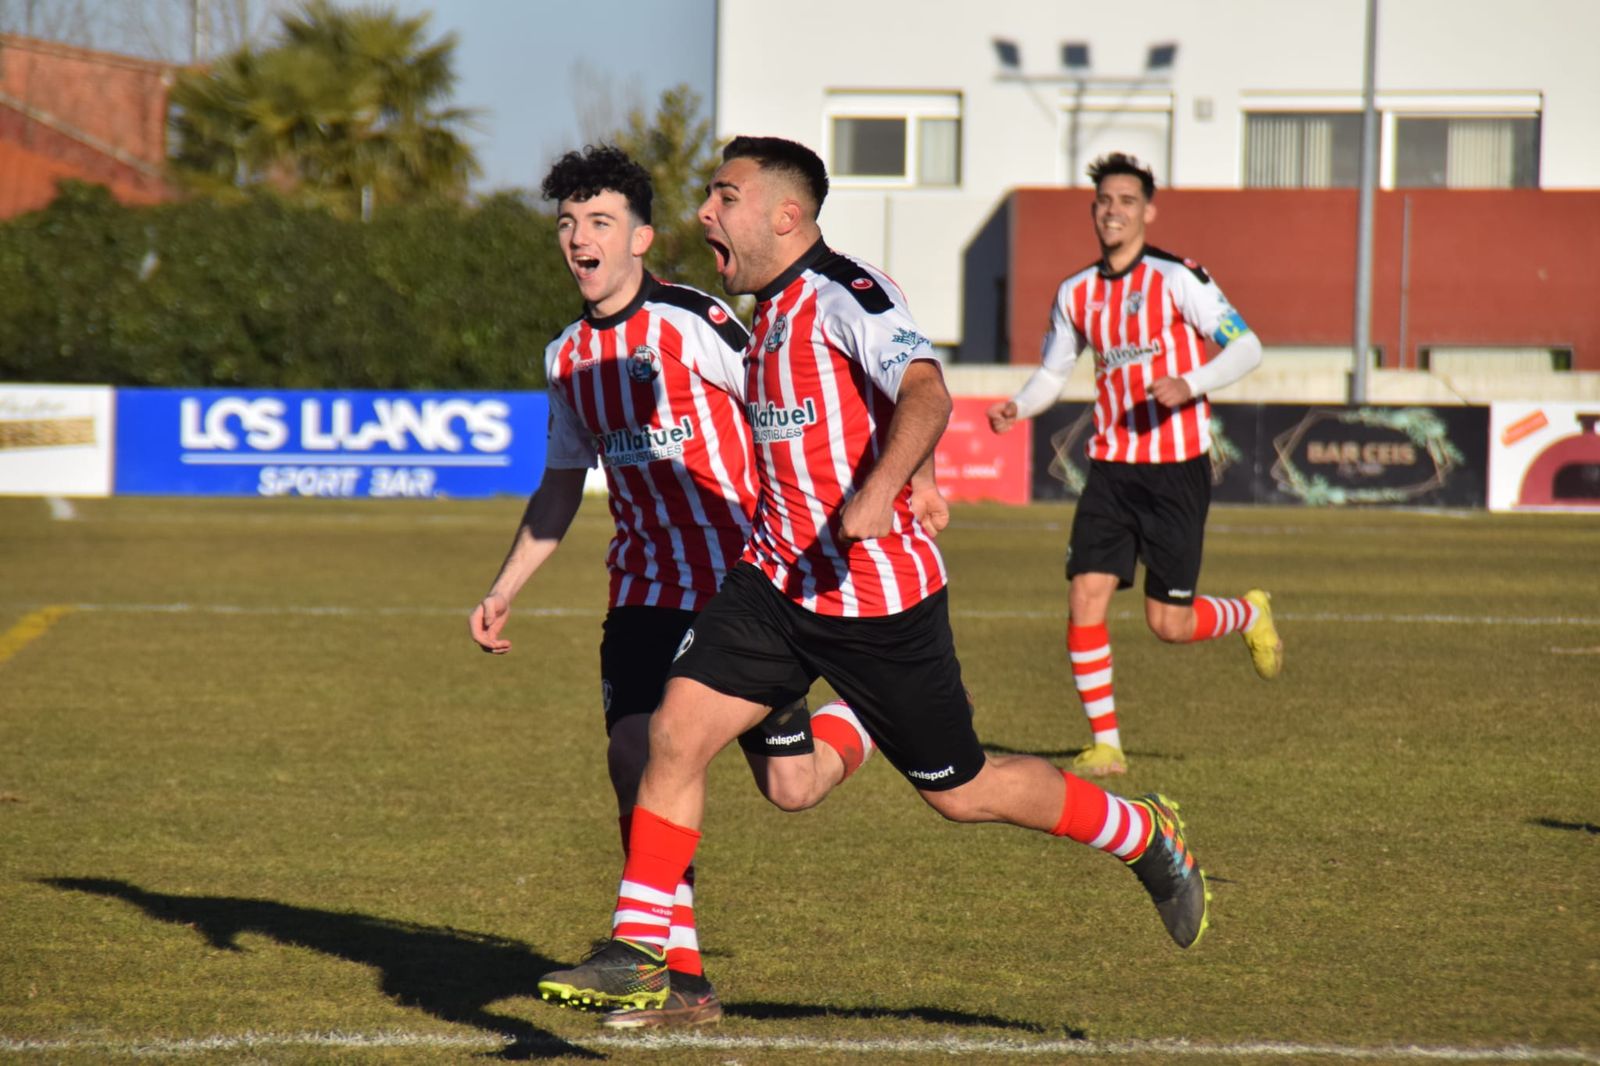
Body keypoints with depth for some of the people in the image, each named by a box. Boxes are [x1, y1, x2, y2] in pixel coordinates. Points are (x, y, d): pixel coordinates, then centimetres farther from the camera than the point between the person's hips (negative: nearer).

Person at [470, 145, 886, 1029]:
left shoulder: (692, 324, -11)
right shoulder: (569, 357, 11)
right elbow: (560, 489, 23)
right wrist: (503, 592, 18)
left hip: (743, 587, -6)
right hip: (646, 589, 6)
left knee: (790, 788, -7)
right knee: (634, 757, -8)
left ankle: (870, 720, 28)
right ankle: (681, 980, 0)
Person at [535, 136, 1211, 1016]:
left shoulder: (844, 293, -17)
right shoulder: (772, 309, 12)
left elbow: (925, 395, -32)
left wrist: (878, 490, -48)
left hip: (878, 596, -8)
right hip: (775, 580, 8)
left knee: (961, 793, 5)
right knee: (676, 732, -8)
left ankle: (1148, 838, 26)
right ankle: (639, 951, -3)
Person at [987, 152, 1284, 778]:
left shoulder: (1178, 280, -7)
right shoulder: (1076, 294, 9)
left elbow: (1247, 348, -9)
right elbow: (1052, 373, 20)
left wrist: (1188, 385, -25)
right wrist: (1017, 408, -2)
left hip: (1177, 467, -5)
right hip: (1111, 467, 5)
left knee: (1169, 623, -3)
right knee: (1085, 597, -10)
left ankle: (1249, 615, 31)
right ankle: (1104, 744, 0)